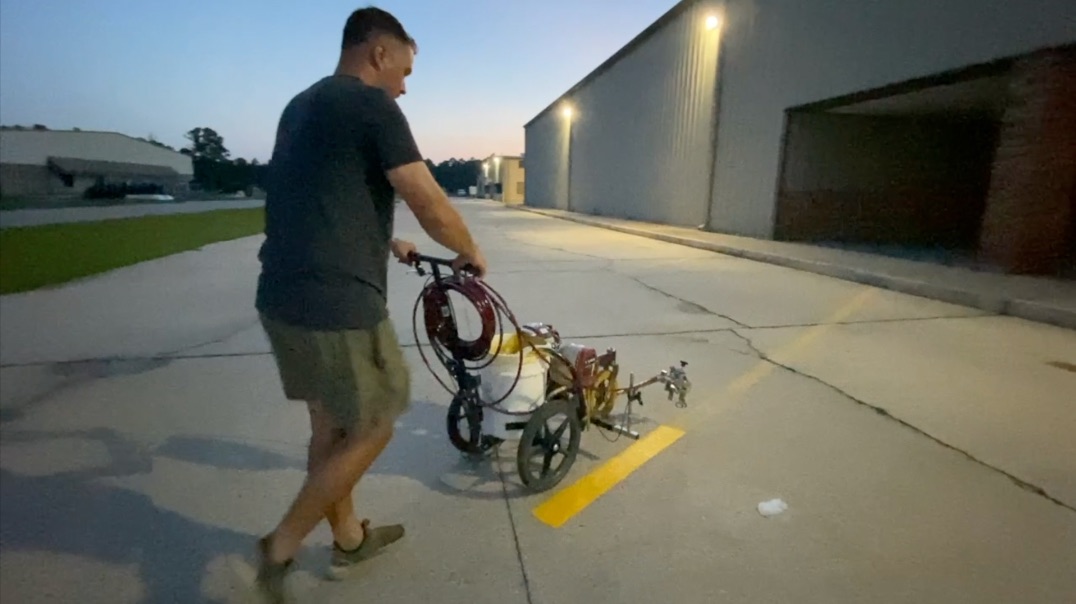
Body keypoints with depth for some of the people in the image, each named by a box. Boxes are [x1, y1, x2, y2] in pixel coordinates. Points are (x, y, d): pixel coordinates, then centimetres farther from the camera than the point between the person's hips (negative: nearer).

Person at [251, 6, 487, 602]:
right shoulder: (371, 105, -10)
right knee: (371, 429, 10)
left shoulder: (301, 105, 18)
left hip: (282, 298, 9)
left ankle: (349, 538, 37)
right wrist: (471, 253, 5)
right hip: (336, 306, -9)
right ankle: (281, 546, 20)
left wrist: (387, 245, 32)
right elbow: (433, 209, -14)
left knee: (329, 424, 20)